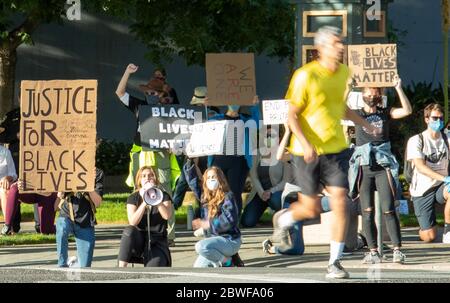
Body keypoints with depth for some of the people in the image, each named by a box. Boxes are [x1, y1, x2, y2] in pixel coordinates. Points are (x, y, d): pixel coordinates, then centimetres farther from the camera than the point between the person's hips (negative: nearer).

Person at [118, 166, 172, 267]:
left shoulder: (164, 196, 6)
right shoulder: (133, 198, 5)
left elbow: (167, 215, -14)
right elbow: (132, 222, -12)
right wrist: (145, 202, -20)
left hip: (157, 242, -2)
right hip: (138, 241, 2)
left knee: (153, 269, -33)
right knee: (129, 231, -36)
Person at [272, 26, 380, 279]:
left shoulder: (344, 73, 6)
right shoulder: (306, 76, -13)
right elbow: (292, 115, -12)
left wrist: (367, 125, 17)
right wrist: (305, 144, -25)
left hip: (336, 149, 4)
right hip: (308, 151, -4)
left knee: (340, 203, -10)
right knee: (312, 209, 4)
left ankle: (335, 262, -2)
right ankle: (285, 218, 39)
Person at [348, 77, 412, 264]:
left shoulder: (385, 113, 11)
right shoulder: (357, 114, 11)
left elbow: (407, 111, -3)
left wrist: (398, 88, -8)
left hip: (384, 166, -1)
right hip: (363, 167, 1)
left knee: (388, 210, -8)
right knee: (367, 212, -2)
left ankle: (397, 250, -8)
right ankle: (373, 252, 0)